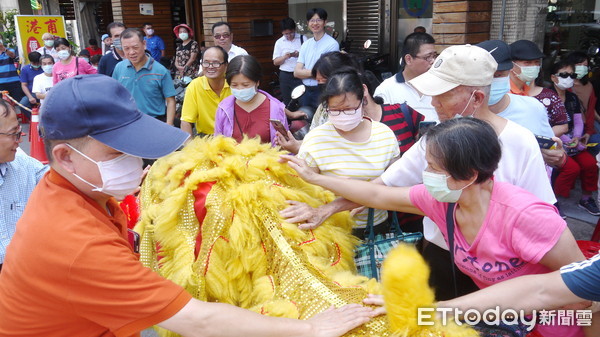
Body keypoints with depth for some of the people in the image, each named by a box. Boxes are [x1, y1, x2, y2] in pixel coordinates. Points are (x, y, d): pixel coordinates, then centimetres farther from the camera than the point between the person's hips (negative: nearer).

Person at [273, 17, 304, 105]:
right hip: (285, 75, 2)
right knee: (287, 102, 9)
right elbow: (275, 62, 6)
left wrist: (299, 55, -17)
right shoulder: (279, 42, 7)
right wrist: (284, 57, -13)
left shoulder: (303, 38, 2)